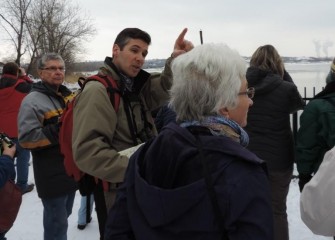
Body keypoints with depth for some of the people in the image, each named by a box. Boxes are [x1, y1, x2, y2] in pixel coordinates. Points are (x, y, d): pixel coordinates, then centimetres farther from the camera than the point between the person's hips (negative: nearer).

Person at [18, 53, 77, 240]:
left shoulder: (69, 96, 11)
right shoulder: (33, 100, -13)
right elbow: (27, 138, -21)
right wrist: (58, 130, -27)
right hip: (52, 173, -8)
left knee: (64, 215, 23)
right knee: (57, 222, 0)